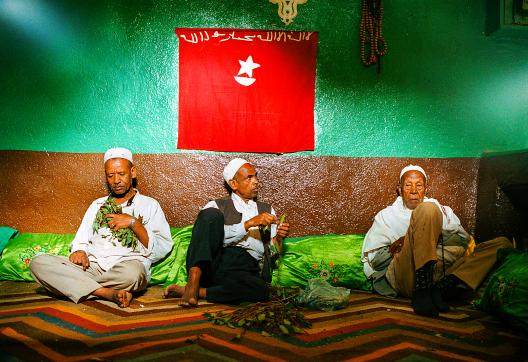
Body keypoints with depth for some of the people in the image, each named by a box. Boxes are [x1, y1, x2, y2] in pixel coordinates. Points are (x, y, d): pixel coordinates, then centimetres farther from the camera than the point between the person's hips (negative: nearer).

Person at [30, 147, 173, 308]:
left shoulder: (149, 205, 14)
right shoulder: (97, 204, 29)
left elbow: (162, 250, 3)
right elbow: (81, 240, 24)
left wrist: (133, 223, -7)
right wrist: (79, 251, 0)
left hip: (127, 265, -4)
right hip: (92, 265, 4)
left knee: (132, 272, -41)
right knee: (38, 262, -20)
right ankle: (110, 293, -27)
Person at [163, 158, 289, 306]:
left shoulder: (267, 209, 26)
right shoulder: (217, 206, 16)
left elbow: (272, 252, 21)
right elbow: (218, 236, -4)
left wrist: (279, 238, 0)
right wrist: (249, 224, -12)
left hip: (247, 268, 2)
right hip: (214, 263, -1)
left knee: (261, 290, -36)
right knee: (211, 214, -26)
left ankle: (200, 291, -23)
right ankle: (193, 281, -33)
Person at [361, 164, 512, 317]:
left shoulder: (442, 211, 29)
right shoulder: (386, 216, 21)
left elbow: (464, 239, 10)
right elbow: (373, 259, 11)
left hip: (443, 273, 4)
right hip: (405, 277, -4)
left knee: (503, 244, -6)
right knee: (427, 209, -19)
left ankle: (440, 287, -28)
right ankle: (422, 290, -32)